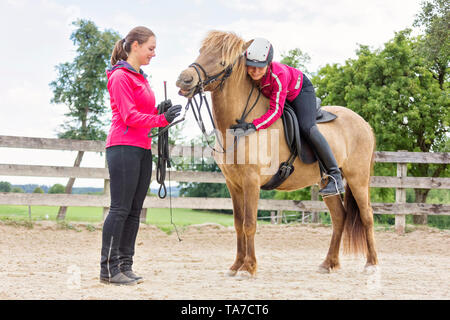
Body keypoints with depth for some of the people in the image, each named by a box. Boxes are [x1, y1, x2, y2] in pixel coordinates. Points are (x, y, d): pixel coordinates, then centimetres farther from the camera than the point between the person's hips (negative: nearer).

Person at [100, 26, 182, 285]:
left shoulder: (140, 78, 20)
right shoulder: (121, 77, -8)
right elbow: (130, 116, -15)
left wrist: (161, 111, 3)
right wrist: (162, 119, -21)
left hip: (142, 149, 9)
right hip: (124, 147, -9)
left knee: (134, 210, 7)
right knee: (120, 209, -8)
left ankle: (125, 265, 12)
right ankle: (109, 268, -5)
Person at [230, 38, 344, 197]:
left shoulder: (278, 75, -43)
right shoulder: (246, 71, -28)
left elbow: (276, 110, -43)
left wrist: (252, 126, -54)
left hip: (300, 90, -7)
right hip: (270, 94, 7)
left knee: (307, 127, -26)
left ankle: (335, 176, -22)